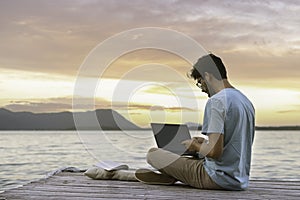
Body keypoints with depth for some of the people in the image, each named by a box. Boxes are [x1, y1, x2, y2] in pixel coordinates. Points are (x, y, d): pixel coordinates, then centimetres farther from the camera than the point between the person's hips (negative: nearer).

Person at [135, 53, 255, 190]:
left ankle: (169, 176, 20)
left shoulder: (216, 101, -17)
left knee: (153, 154, -2)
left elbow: (214, 151, -24)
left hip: (219, 179, -9)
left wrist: (196, 146, -4)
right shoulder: (246, 101, 11)